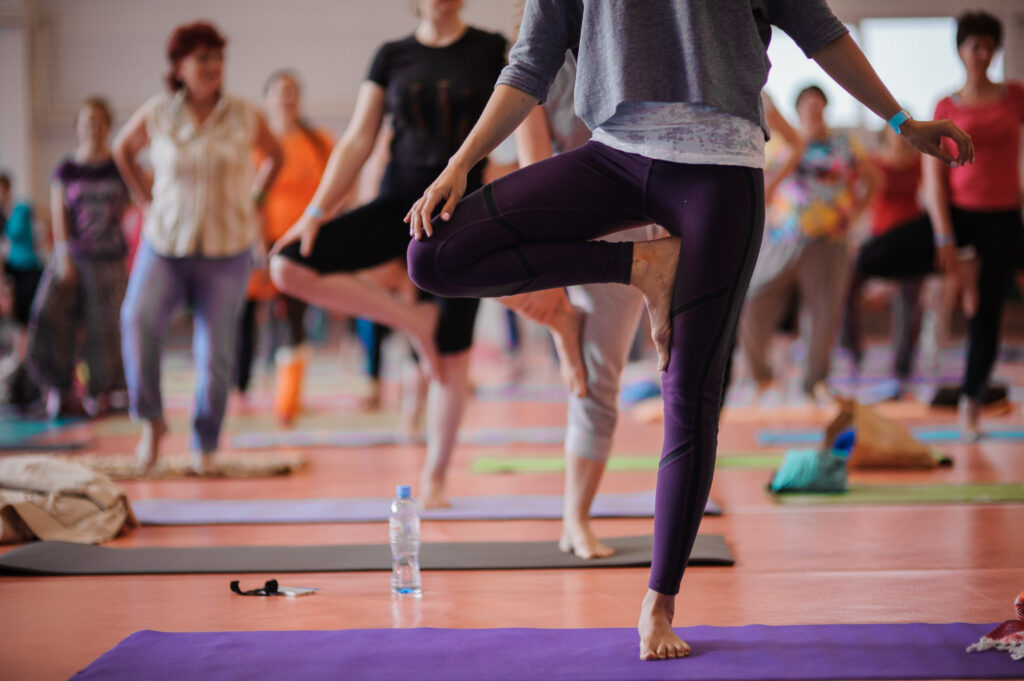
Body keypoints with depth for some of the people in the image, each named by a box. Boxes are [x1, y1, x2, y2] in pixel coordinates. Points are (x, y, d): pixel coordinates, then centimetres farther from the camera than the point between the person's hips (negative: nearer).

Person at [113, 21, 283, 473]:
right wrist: (147, 200, 9)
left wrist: (250, 202, 8)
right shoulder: (156, 114, -2)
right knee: (139, 319, -26)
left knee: (215, 351, 1)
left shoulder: (245, 118, -2)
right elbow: (123, 149, 18)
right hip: (165, 245, 0)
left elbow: (275, 156, 16)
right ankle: (151, 419, -9)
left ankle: (204, 446, 17)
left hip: (226, 251, 0)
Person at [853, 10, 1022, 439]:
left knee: (986, 319, 2)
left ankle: (971, 404, 20)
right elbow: (934, 177, -4)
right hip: (957, 211, 0)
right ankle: (960, 274, 4)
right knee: (872, 260, -20)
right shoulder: (946, 109, 1)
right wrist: (944, 239, -13)